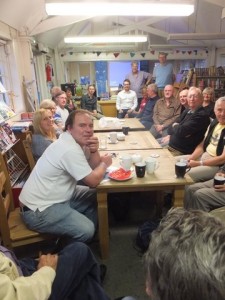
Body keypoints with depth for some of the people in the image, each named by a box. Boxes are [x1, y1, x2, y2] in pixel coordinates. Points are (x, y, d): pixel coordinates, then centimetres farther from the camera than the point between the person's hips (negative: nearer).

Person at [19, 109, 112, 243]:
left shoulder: (78, 141, 1)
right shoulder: (70, 149, -28)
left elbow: (94, 168, 3)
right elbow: (93, 181, -22)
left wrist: (94, 151, -16)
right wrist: (104, 163, -5)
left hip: (58, 196, 10)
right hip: (39, 209, -10)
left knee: (96, 196, 13)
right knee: (86, 230, -18)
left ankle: (91, 235, 29)